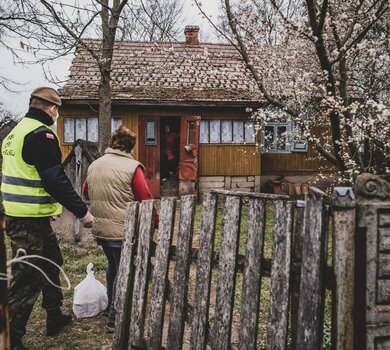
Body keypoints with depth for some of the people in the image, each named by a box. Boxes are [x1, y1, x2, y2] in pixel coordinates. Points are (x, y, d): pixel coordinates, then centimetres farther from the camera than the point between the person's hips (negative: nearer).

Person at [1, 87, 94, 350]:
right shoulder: (41, 134, -17)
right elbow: (56, 180, -23)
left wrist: (49, 206, 29)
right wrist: (82, 212, -16)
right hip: (29, 220, -10)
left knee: (51, 262, 23)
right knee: (27, 279, -1)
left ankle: (55, 317, 37)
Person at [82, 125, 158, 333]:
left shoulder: (94, 165, 6)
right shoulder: (132, 167, -13)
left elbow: (86, 193, 18)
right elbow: (145, 199, -14)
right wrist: (156, 221, -3)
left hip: (99, 229, 6)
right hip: (122, 230, -6)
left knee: (112, 266, 24)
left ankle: (111, 306, 38)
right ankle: (114, 319, 13)